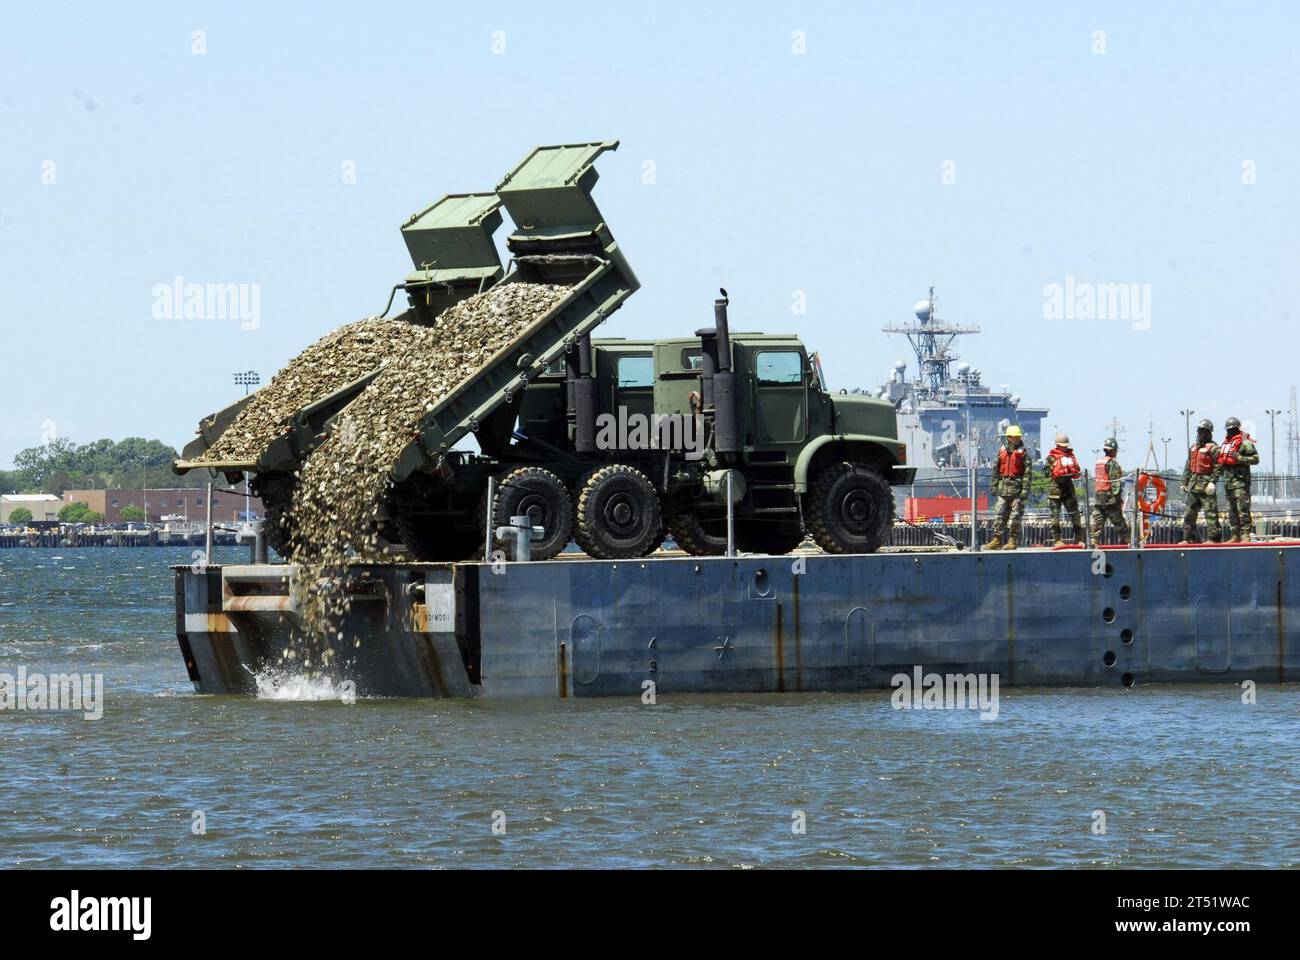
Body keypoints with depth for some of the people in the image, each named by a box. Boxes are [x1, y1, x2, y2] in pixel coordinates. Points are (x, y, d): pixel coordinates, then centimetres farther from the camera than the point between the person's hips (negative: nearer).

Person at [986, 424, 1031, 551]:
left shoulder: (1022, 452, -1)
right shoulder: (1002, 450, 9)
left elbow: (1027, 472, -5)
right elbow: (996, 469, 15)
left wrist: (1025, 489, -12)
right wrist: (994, 486, 11)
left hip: (1017, 487, -3)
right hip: (1004, 485, 3)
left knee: (1015, 515, -1)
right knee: (1000, 514, 1)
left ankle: (1012, 540, 3)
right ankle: (997, 539, 4)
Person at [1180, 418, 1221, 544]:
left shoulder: (1213, 448, -5)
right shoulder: (1193, 447, 19)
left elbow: (1217, 467, -11)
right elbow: (1188, 467, 22)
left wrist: (1212, 482, -19)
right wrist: (1184, 482, 17)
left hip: (1206, 484, -8)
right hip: (1193, 484, 8)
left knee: (1210, 512, -9)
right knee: (1189, 513, 9)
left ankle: (1214, 538, -8)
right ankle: (1188, 538, 14)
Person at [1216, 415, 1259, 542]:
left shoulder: (1244, 442, -6)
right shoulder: (1225, 443, 18)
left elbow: (1255, 459, -11)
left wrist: (1239, 458, -20)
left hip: (1240, 479, -8)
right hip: (1228, 478, 8)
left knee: (1243, 508, -10)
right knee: (1231, 510, 10)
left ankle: (1245, 535, -11)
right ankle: (1235, 535, 15)